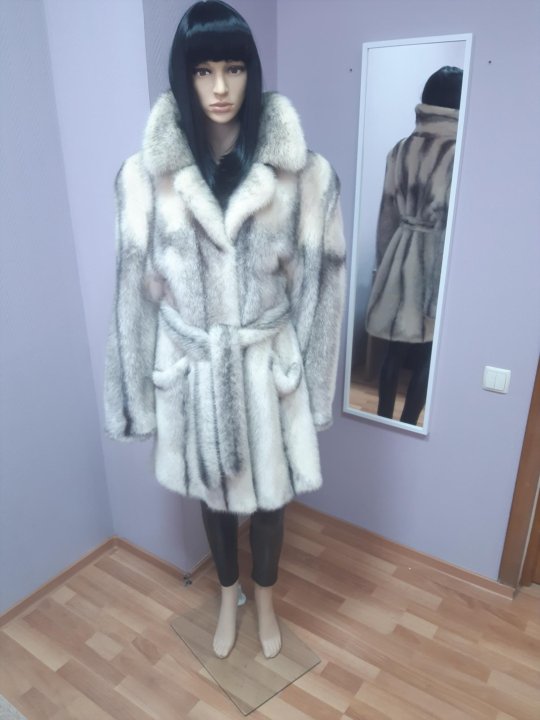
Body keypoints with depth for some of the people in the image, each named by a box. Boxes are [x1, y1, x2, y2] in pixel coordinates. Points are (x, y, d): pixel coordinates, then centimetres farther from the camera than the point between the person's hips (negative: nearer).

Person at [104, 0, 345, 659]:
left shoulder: (299, 170, -8)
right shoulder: (146, 173, -8)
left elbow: (315, 278, -3)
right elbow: (137, 285, -3)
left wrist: (310, 375, -1)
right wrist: (137, 388, 0)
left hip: (267, 362, 0)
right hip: (192, 366, 1)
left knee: (269, 490, 18)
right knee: (212, 492, 21)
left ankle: (264, 600, 50)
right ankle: (227, 597, 52)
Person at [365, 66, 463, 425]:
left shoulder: (401, 150, 3)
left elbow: (388, 213, 7)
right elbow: (455, 224, -15)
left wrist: (384, 262, 17)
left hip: (400, 254, 5)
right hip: (436, 258, -5)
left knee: (396, 346, 15)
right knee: (427, 354, 8)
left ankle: (383, 420, 26)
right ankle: (406, 428, 18)